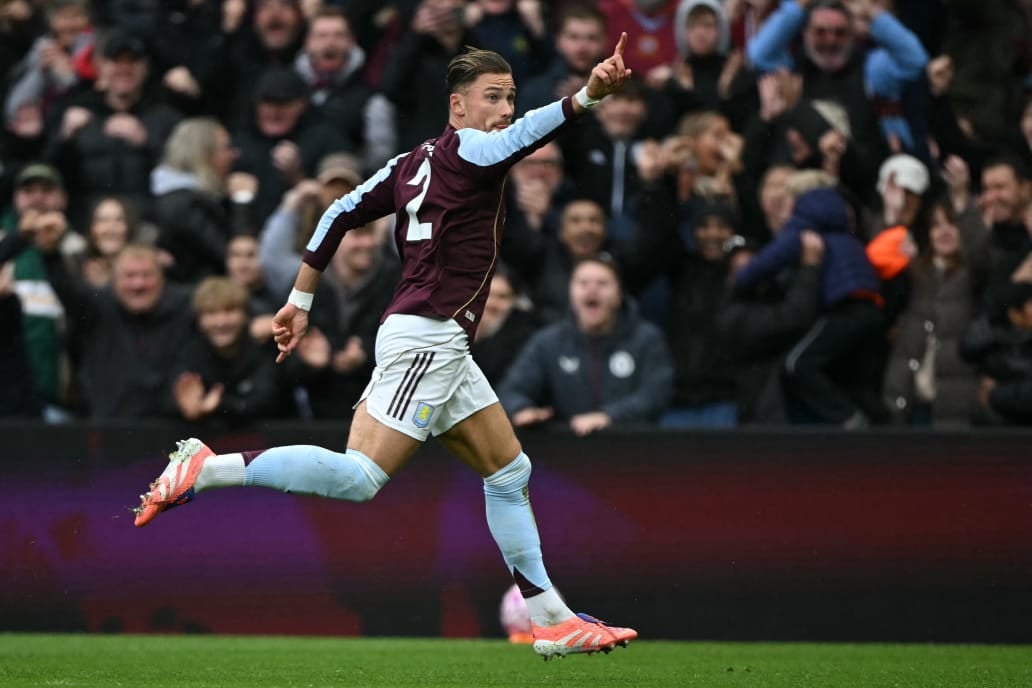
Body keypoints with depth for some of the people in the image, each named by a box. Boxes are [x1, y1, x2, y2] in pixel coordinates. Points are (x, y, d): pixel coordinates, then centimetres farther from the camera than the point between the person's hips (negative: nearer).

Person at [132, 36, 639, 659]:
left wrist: (300, 302, 21)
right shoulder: (462, 149, -6)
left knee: (510, 473, 14)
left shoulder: (415, 163, 17)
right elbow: (517, 137, -27)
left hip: (443, 348, 11)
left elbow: (340, 214, 18)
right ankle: (206, 469, -14)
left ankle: (551, 620, 17)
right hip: (425, 336, -11)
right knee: (360, 477, -17)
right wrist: (586, 98, -41)